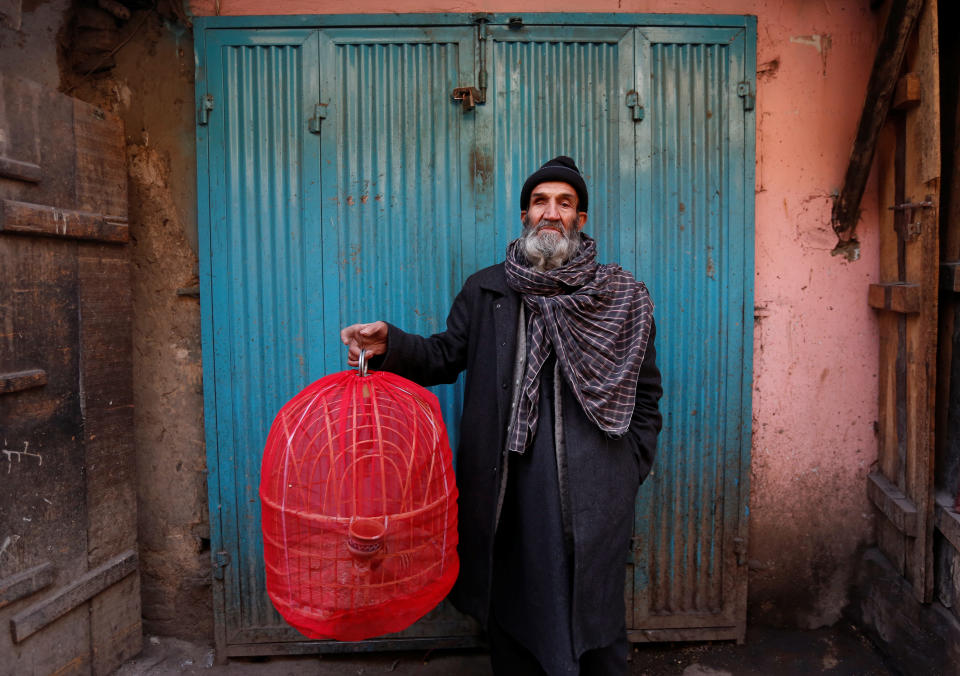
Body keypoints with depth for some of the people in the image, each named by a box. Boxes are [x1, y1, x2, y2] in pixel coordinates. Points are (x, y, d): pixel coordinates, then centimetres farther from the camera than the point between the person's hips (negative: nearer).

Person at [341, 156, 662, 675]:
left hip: (593, 491, -1)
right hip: (509, 490, 1)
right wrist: (389, 345, -11)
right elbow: (446, 355, 7)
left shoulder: (623, 297, 4)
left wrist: (631, 469, 2)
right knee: (511, 608, 15)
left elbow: (645, 392, 7)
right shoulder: (485, 290, 7)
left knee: (596, 611, 11)